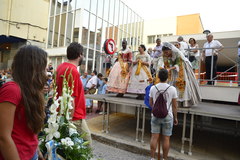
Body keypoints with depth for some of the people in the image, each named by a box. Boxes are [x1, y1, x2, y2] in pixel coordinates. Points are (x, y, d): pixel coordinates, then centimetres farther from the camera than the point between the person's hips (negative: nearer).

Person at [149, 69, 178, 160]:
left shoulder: (153, 88, -5)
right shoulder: (172, 89, -10)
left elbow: (150, 103, 4)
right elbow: (175, 106, -4)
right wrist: (175, 117, 8)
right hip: (167, 116, -1)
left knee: (154, 137, 9)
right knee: (166, 139, 10)